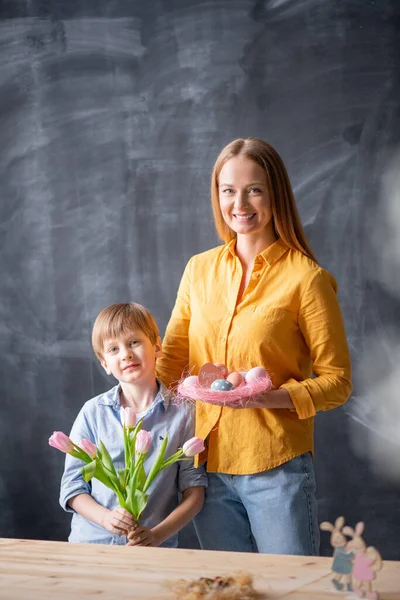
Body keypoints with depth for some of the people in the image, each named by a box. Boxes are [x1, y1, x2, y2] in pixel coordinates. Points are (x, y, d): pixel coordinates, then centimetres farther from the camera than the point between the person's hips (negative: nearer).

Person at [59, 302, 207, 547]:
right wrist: (106, 517, -10)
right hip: (90, 541, 1)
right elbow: (72, 485, 8)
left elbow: (194, 492, 4)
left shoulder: (182, 413, 4)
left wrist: (157, 534, -10)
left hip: (155, 548, -1)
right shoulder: (93, 412, 8)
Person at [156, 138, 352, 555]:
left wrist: (275, 397, -21)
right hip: (208, 464, 4)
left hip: (276, 469, -4)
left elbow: (337, 382, -6)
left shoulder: (305, 278, -7)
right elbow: (171, 356, 13)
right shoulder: (199, 270, 7)